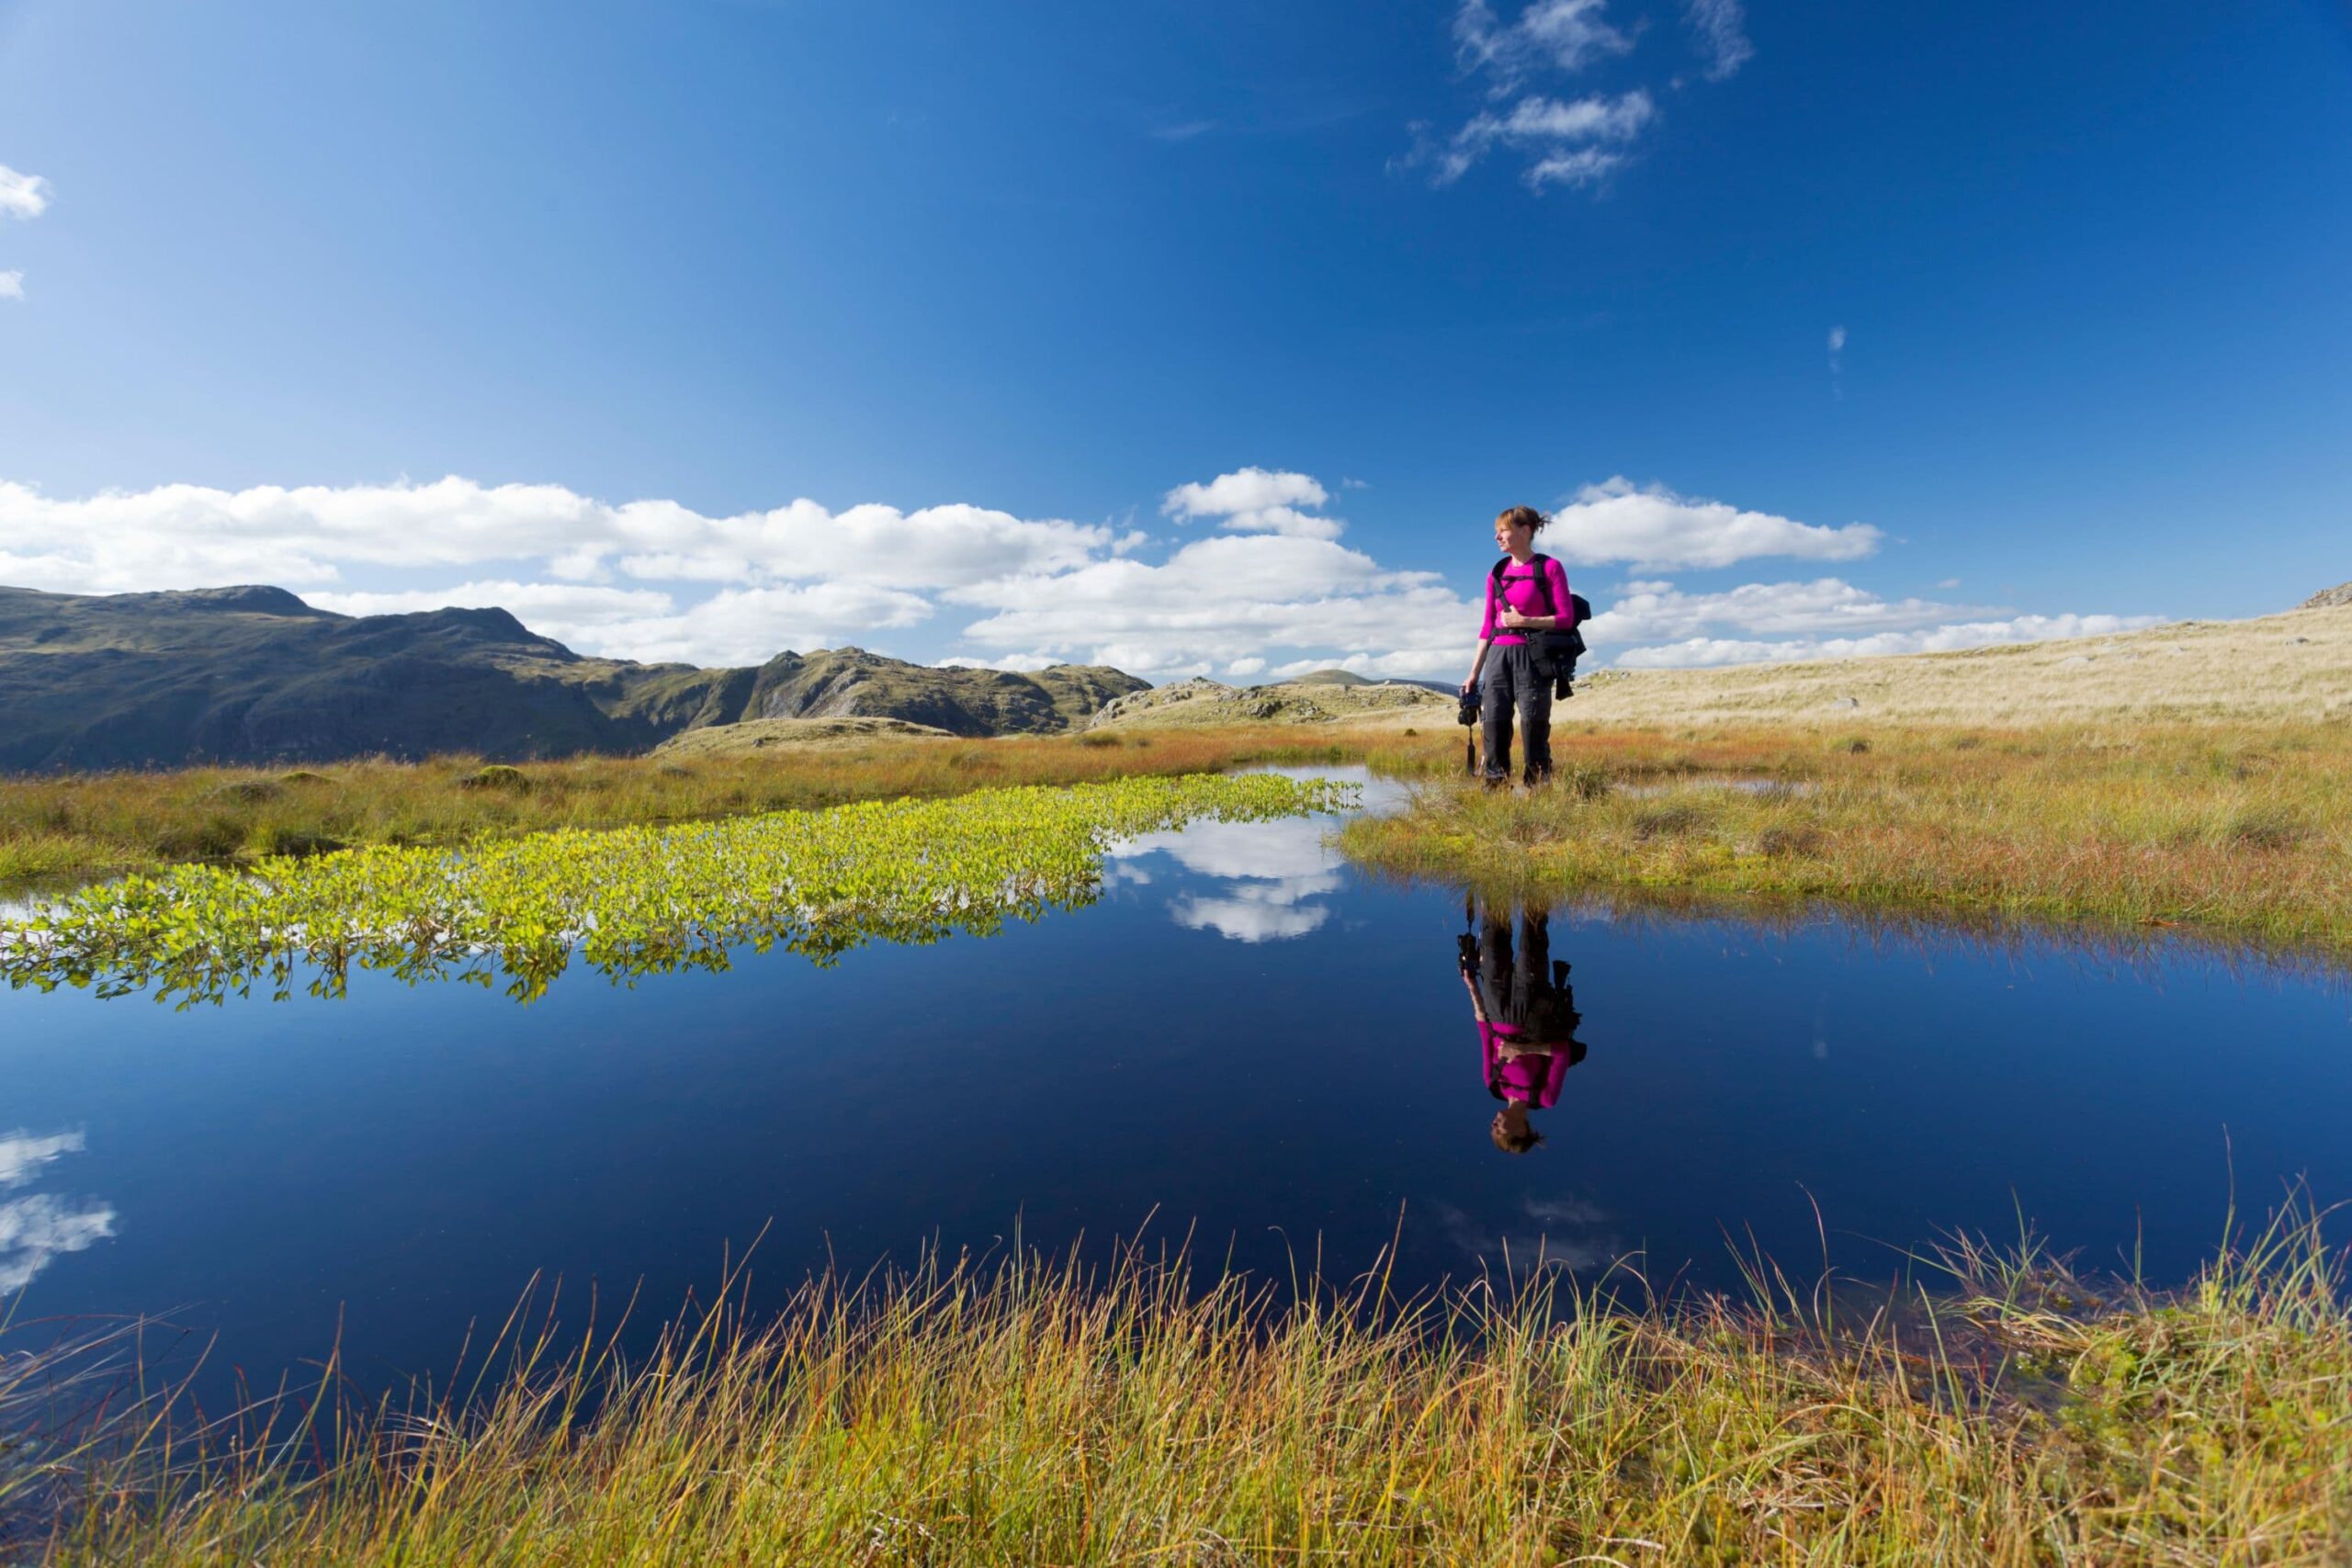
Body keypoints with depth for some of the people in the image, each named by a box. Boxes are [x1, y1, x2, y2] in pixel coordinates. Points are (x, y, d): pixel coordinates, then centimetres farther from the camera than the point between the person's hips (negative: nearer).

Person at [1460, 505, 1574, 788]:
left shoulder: (1549, 568, 0)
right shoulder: (1496, 574, 13)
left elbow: (1566, 618, -4)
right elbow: (1487, 626, 13)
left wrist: (1524, 621, -14)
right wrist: (1473, 673, 8)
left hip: (1533, 657, -4)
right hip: (1498, 657, 4)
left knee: (1534, 732, -5)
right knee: (1493, 730, -1)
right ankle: (1496, 792, 4)